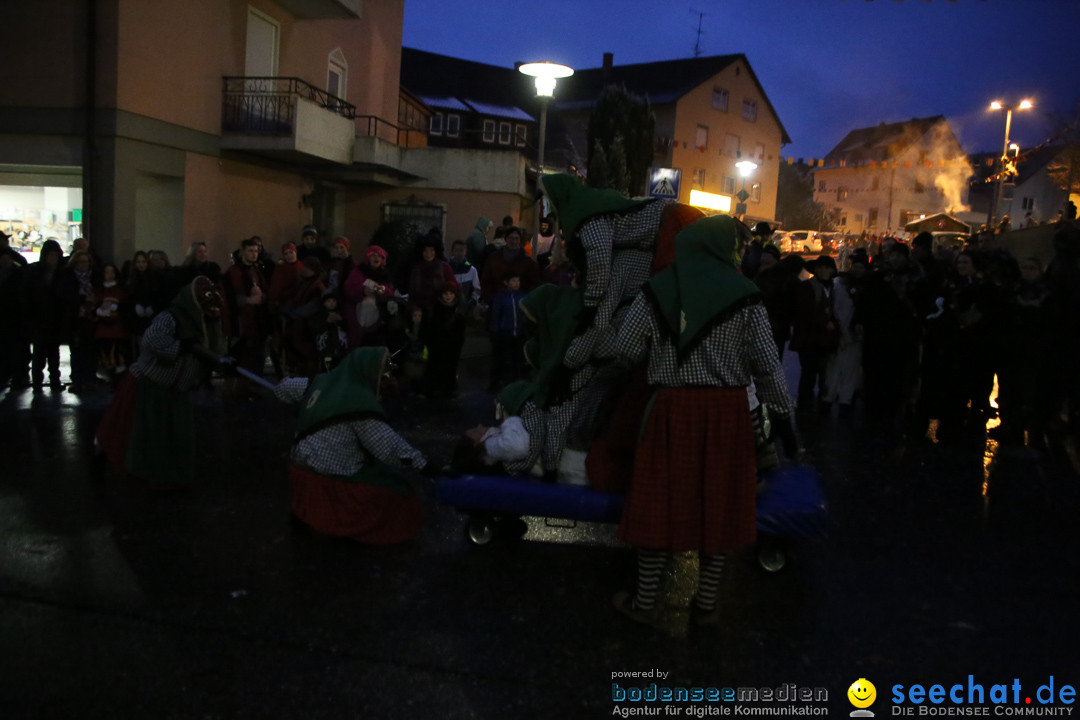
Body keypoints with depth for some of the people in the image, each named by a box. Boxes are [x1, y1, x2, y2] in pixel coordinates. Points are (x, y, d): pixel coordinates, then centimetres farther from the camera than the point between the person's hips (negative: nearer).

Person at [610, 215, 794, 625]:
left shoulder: (656, 291, 0)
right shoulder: (744, 296, -2)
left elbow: (627, 351, 0)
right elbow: (766, 364, -3)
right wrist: (783, 414, 7)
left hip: (672, 407, 0)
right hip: (728, 409, 0)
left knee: (660, 501, 8)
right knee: (719, 503, 11)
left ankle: (645, 601, 19)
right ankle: (706, 603, 21)